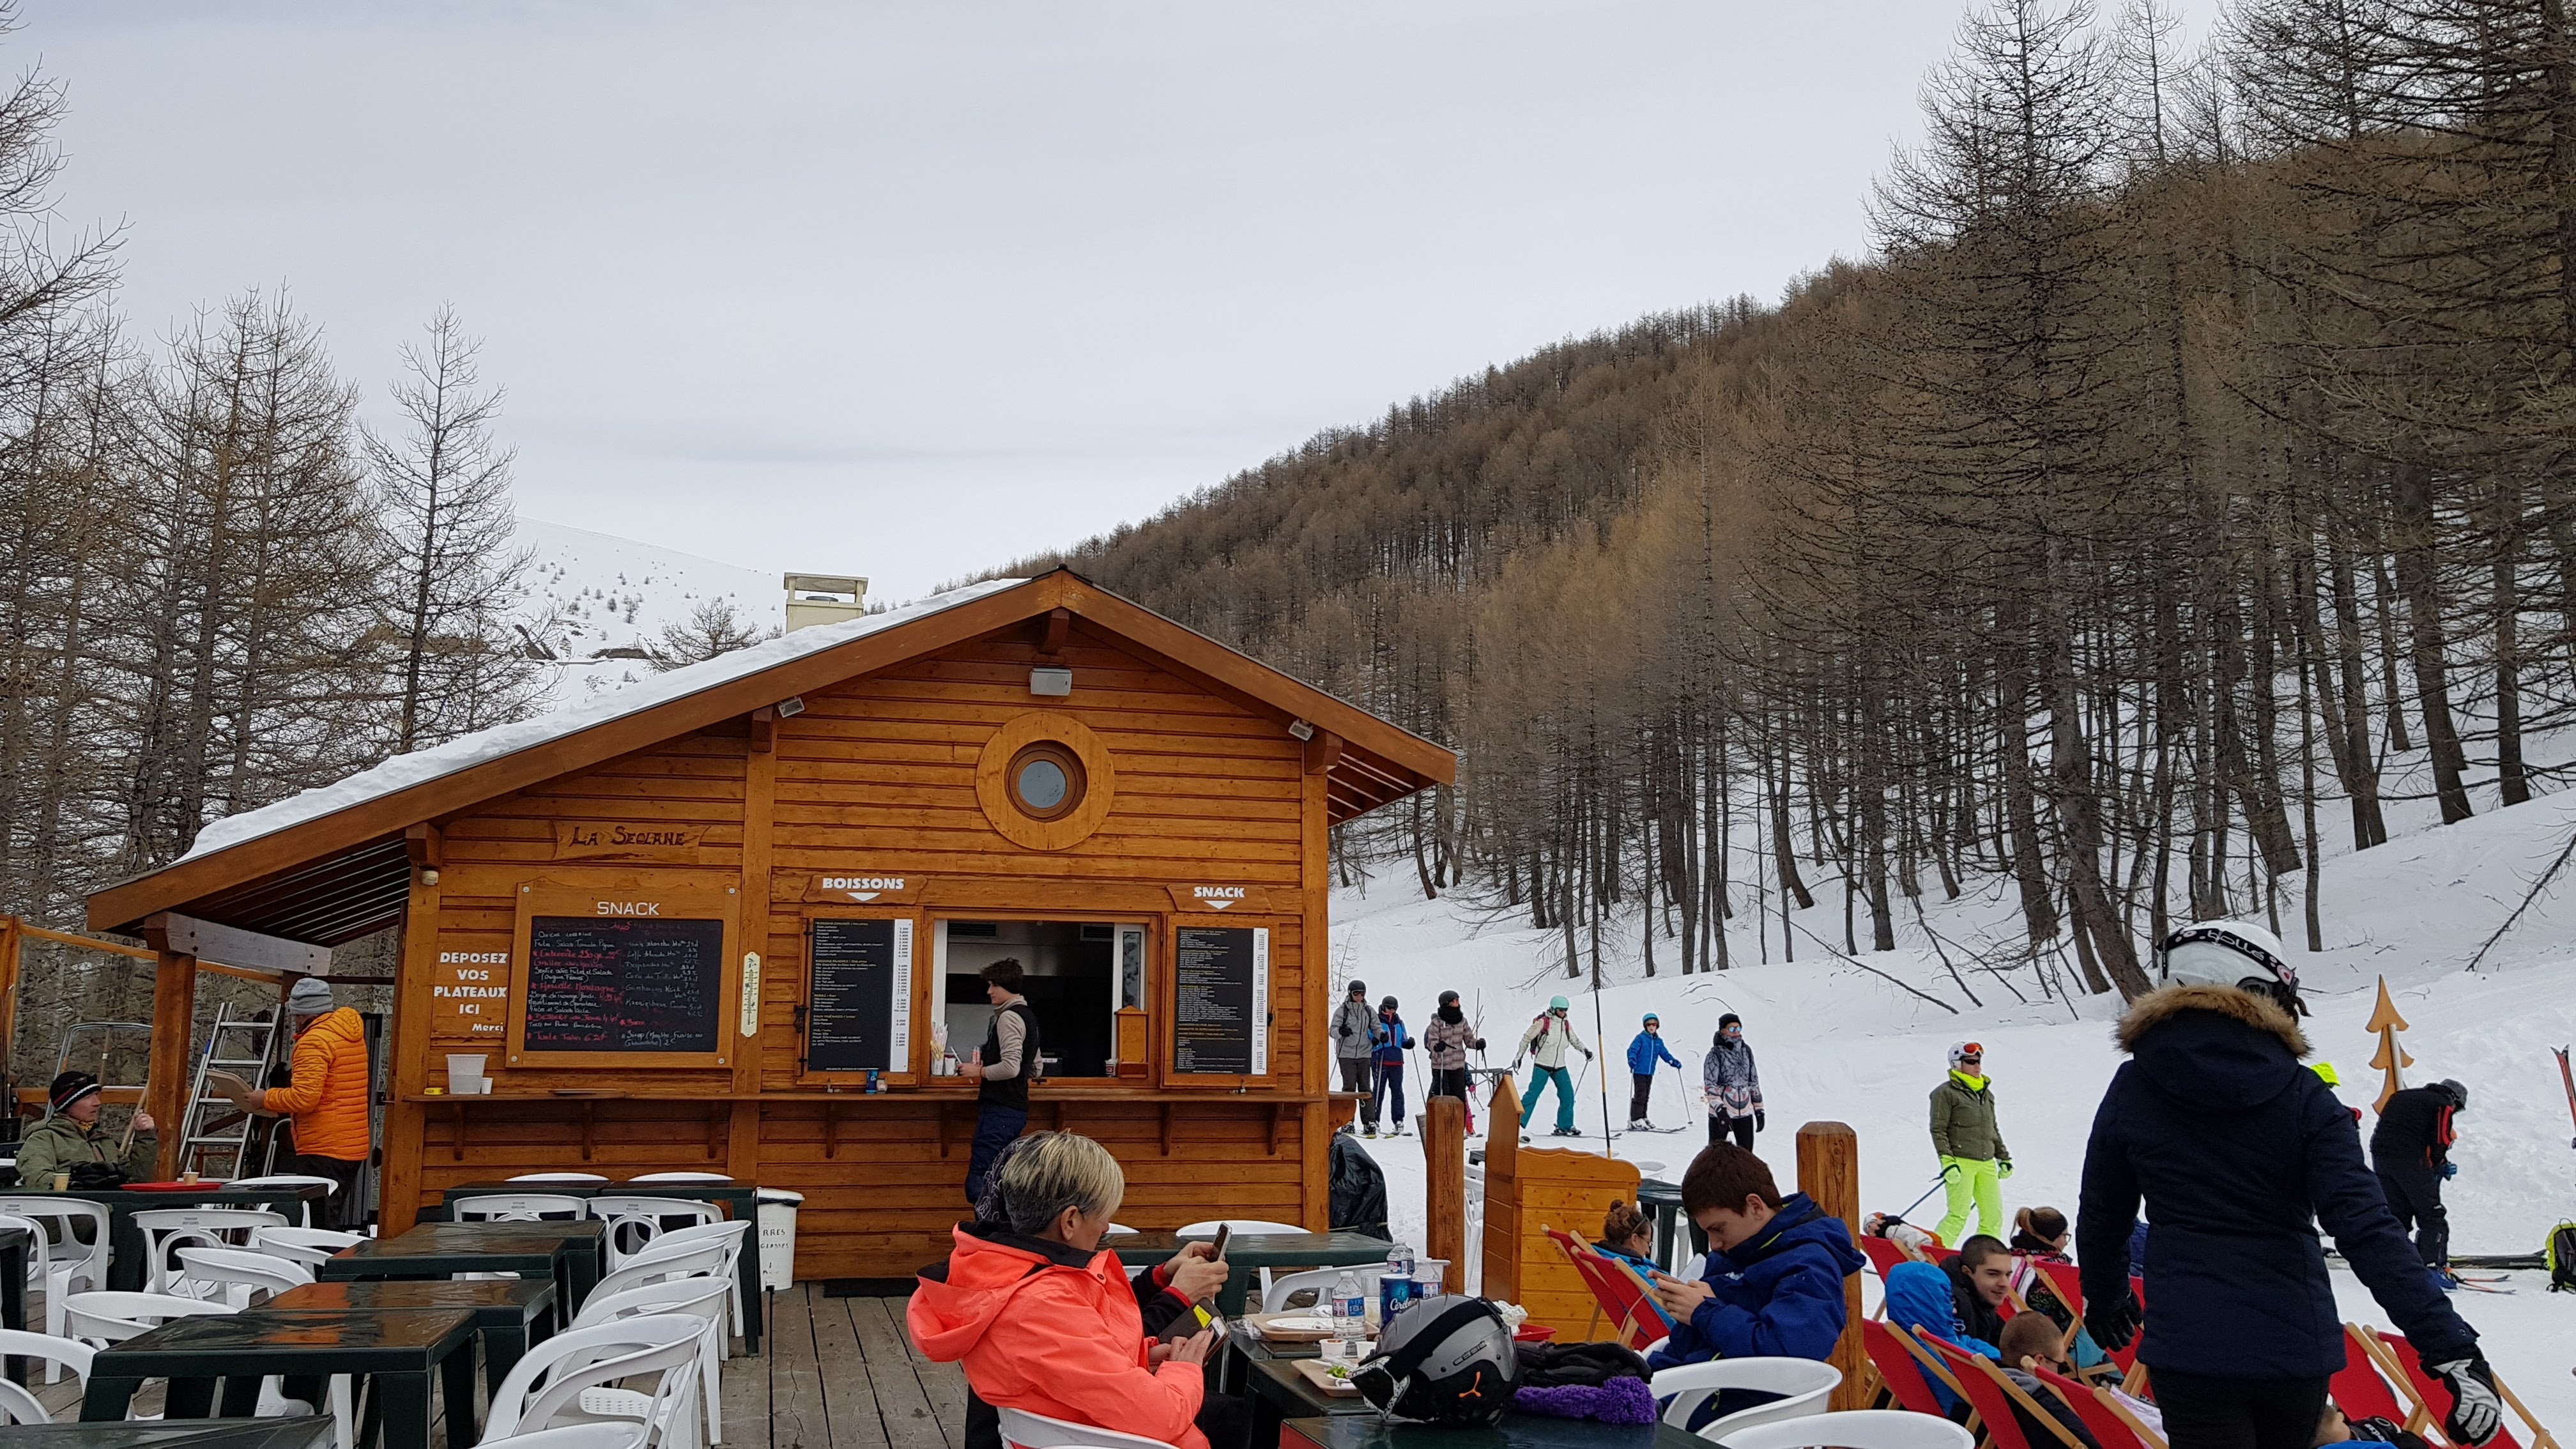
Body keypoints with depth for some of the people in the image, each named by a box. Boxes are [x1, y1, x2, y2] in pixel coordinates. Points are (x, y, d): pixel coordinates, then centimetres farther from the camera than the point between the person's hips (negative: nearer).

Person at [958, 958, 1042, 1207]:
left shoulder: (1009, 1017, -12)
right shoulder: (1029, 1017, 18)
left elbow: (1011, 1067, -22)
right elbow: (1035, 1069, 24)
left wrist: (979, 1071, -8)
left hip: (999, 1110, -10)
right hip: (1016, 1109, 10)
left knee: (978, 1186, -12)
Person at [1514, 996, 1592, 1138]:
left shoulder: (1566, 1025, 7)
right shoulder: (1543, 1022, -10)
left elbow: (1575, 1040, 20)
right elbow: (1526, 1038, -3)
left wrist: (1585, 1050, 3)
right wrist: (1519, 1056, -2)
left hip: (1560, 1067, 6)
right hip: (1542, 1066, -5)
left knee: (1568, 1095, 0)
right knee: (1533, 1094, -10)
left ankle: (1565, 1126, 11)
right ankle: (1517, 1124, -4)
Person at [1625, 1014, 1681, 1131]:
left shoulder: (1658, 1041, 14)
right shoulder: (1641, 1038, -7)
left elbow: (1664, 1054, 19)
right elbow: (1632, 1050, -15)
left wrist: (1674, 1062, 5)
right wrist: (1632, 1060, -33)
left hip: (1650, 1073, 7)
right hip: (1639, 1072, -7)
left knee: (1646, 1096, 12)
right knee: (1640, 1095, -12)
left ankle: (1642, 1118, 20)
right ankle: (1635, 1120, -10)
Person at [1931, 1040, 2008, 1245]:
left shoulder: (1986, 1093, 18)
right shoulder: (1946, 1093, -4)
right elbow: (1938, 1130, -8)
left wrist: (2004, 1158, 21)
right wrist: (1947, 1162, -16)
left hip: (1987, 1164, 7)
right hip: (1961, 1163, -7)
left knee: (1994, 1216, 5)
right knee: (1958, 1216, -11)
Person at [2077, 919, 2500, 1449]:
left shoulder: (2133, 1090, -2)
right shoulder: (2305, 1097, -5)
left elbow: (2101, 1216, 9)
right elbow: (2366, 1227, -15)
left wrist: (2103, 1299, 28)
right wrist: (2453, 1349, -17)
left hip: (2188, 1347, -2)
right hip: (2297, 1345, 2)